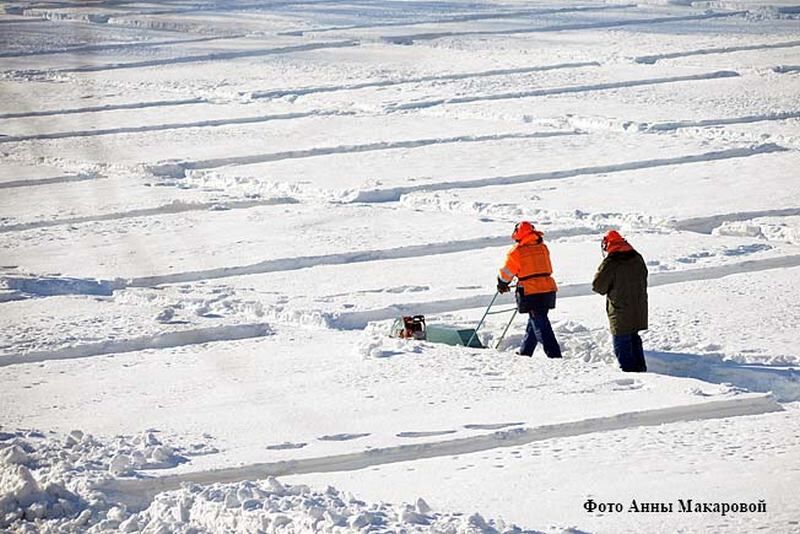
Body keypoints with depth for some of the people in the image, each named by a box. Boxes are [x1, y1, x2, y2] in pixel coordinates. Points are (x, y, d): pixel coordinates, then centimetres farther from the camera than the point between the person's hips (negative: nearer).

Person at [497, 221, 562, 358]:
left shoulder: (517, 251, -7)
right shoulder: (542, 247, 11)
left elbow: (507, 272, 2)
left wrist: (502, 284, 21)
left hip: (531, 293, -6)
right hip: (548, 289, 6)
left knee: (540, 325, -7)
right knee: (535, 321, 18)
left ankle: (554, 354, -16)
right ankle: (525, 352, 29)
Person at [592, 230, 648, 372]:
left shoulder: (610, 264, -18)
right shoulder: (637, 258, 4)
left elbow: (597, 286, -12)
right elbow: (643, 279, 16)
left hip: (620, 314, -7)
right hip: (638, 311, 7)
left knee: (622, 344, 1)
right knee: (634, 338, 22)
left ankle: (629, 370, 0)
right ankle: (640, 368, 26)